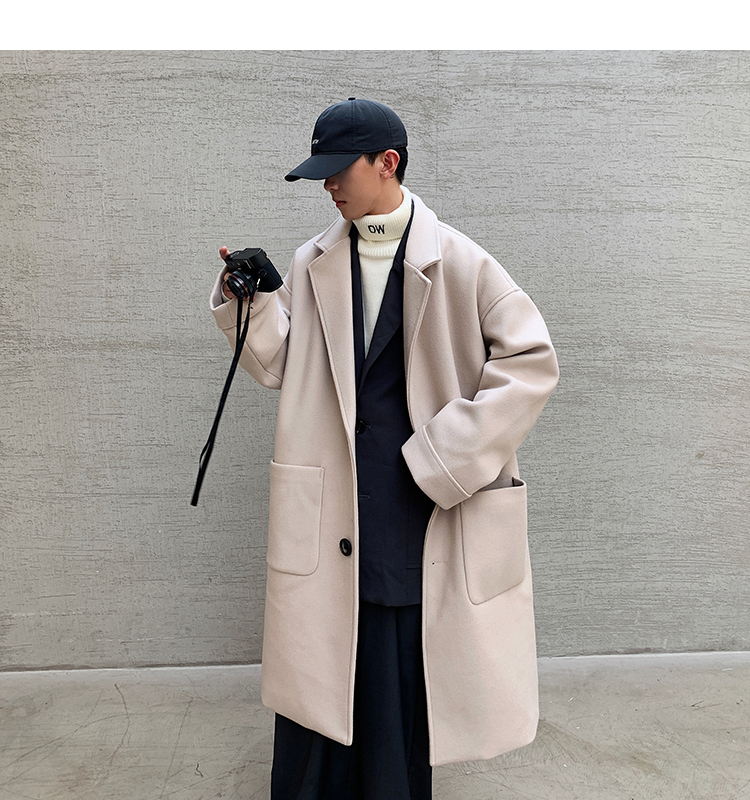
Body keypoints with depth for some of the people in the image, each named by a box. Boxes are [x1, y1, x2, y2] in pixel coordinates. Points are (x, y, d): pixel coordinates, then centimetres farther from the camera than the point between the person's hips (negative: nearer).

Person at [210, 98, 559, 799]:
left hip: (419, 504, -2)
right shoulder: (313, 266, 6)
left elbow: (532, 359, -6)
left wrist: (446, 455, -11)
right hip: (328, 504, 3)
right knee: (317, 667, 11)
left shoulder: (455, 261, -5)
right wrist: (250, 304, -8)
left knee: (405, 678, 10)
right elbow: (276, 366, 11)